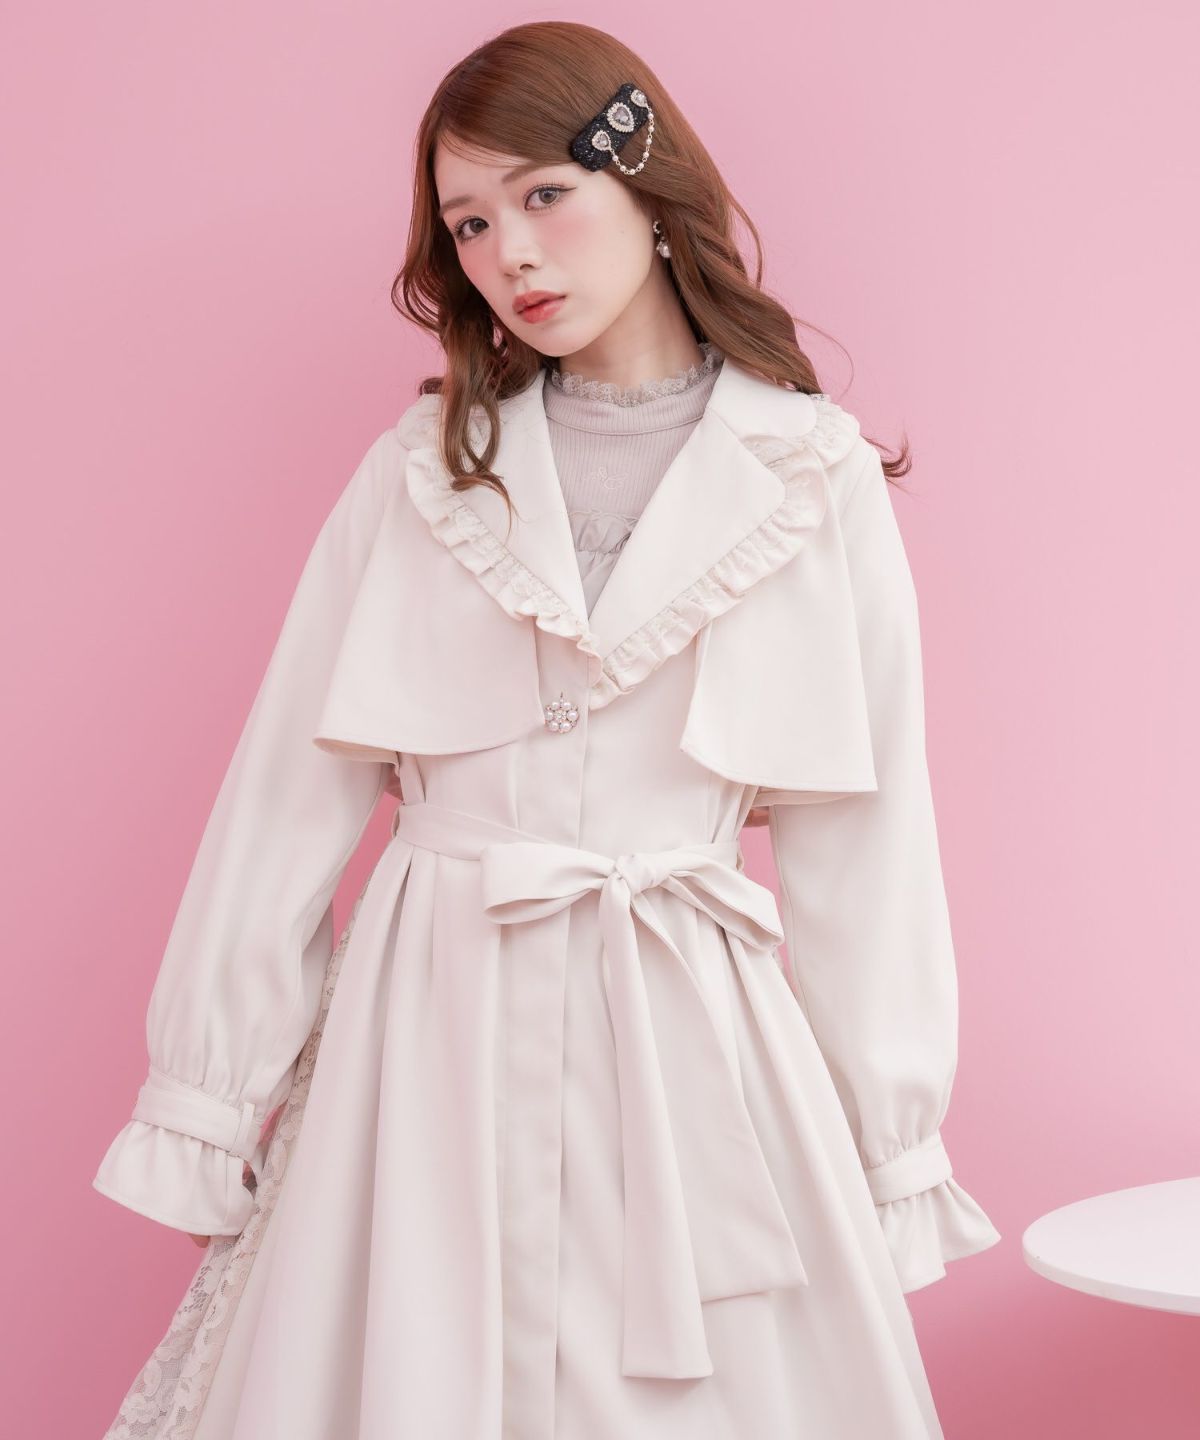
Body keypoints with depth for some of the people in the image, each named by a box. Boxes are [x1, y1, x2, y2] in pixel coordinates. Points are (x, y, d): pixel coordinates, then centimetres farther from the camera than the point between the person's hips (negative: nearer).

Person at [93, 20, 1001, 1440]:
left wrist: (893, 1152, 4)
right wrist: (208, 1105, 3)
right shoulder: (422, 468, 4)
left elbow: (863, 841, 3)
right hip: (429, 1035, 1)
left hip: (691, 1040, 0)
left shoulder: (815, 481, 1)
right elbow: (290, 793, 5)